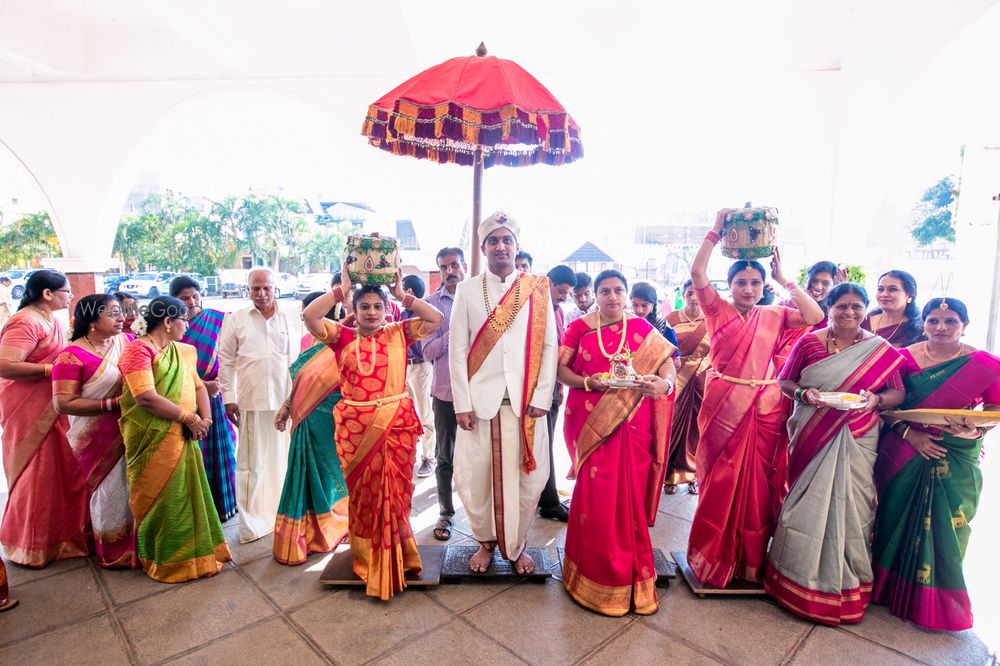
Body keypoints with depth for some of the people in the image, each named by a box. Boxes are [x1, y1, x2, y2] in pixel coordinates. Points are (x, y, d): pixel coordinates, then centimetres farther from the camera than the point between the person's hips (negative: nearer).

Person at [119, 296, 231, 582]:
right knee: (163, 498, 4)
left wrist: (205, 418, -4)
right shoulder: (138, 349, -12)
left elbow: (198, 386, 14)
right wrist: (190, 418, -16)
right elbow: (146, 398, -21)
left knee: (187, 494, 14)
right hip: (154, 440, -7)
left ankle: (194, 552, 28)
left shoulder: (182, 351, 13)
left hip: (183, 438, 7)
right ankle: (166, 561, 20)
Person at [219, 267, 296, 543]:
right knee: (251, 461, 4)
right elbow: (226, 361, 4)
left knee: (280, 457, 9)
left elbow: (293, 360, 9)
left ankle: (279, 514, 24)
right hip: (250, 400, -1)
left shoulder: (286, 320, 7)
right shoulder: (235, 320, 4)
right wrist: (228, 397, -1)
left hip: (283, 399, 2)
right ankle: (251, 521, 16)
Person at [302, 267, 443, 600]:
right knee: (363, 493, 13)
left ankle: (394, 557, 29)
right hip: (356, 427, 0)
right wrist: (342, 288, -6)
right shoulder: (343, 337, 2)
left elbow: (436, 319, -3)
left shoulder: (398, 333, 4)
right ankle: (368, 557, 31)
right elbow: (309, 316, -10)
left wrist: (402, 294, -3)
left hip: (396, 424, 0)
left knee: (395, 492, 8)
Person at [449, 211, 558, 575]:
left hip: (525, 399, 0)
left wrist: (542, 396, -4)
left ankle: (516, 546, 27)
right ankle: (486, 541, 29)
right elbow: (457, 349, 2)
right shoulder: (467, 290, 6)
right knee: (474, 476, 4)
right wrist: (462, 403, -4)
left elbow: (549, 345, 4)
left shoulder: (538, 288, 6)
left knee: (528, 477, 4)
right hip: (480, 398, 0)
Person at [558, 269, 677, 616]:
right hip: (590, 421, 0)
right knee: (594, 493, 0)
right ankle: (596, 571, 20)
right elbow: (561, 368, 1)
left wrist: (663, 383, -25)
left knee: (629, 494, 4)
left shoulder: (642, 328, 6)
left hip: (631, 421, 1)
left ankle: (631, 574, 24)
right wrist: (588, 382, -16)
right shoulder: (579, 328, 5)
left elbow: (668, 362, -4)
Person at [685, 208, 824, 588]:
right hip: (724, 406, -2)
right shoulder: (718, 310, 1)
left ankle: (751, 562, 23)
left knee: (758, 483, 8)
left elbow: (815, 317, -6)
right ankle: (714, 558, 21)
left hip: (764, 408, 2)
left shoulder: (774, 316, 8)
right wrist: (716, 230, -11)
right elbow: (697, 273, -12)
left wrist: (783, 279, -3)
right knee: (720, 482, 6)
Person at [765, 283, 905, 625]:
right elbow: (784, 382, 5)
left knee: (850, 504, 4)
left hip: (857, 439, 1)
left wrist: (876, 399, -13)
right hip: (812, 437, 0)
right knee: (808, 502, 5)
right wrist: (805, 394, -14)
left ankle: (846, 581, 24)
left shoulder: (881, 350, 3)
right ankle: (801, 577, 23)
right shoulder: (808, 343, 0)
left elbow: (898, 393, 7)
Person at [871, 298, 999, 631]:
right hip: (904, 454, 0)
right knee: (898, 520, 9)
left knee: (944, 527, 8)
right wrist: (909, 433, -14)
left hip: (956, 460, 0)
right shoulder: (905, 358, -3)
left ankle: (934, 603, 29)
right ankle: (889, 588, 29)